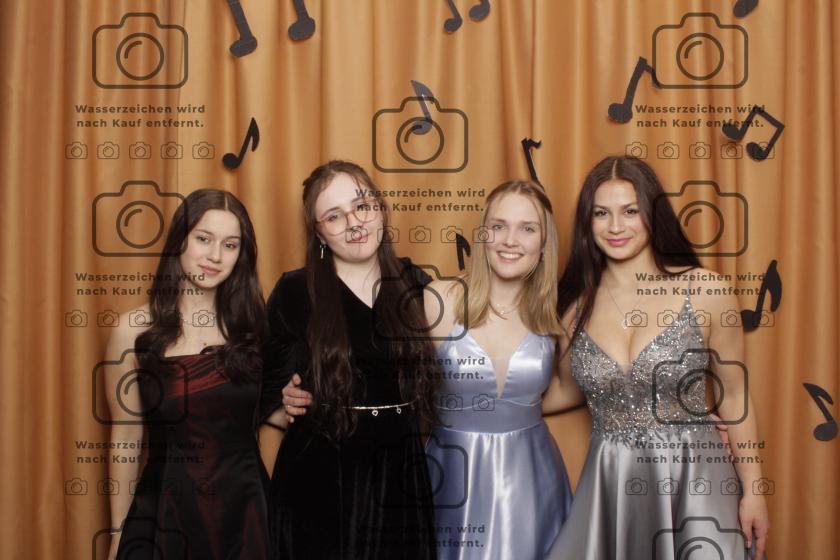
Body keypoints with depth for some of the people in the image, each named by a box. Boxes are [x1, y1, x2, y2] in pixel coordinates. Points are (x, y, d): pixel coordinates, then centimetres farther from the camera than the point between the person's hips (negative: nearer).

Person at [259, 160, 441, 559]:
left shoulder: (415, 285, 3)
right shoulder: (295, 292, -5)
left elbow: (433, 376, 11)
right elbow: (265, 394, -3)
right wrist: (300, 414, -18)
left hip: (401, 471, 3)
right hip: (319, 474, -3)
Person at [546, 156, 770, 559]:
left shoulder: (707, 292, -8)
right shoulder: (576, 304, -1)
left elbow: (733, 397, 1)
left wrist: (753, 491, 1)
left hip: (693, 478, -2)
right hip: (609, 484, 2)